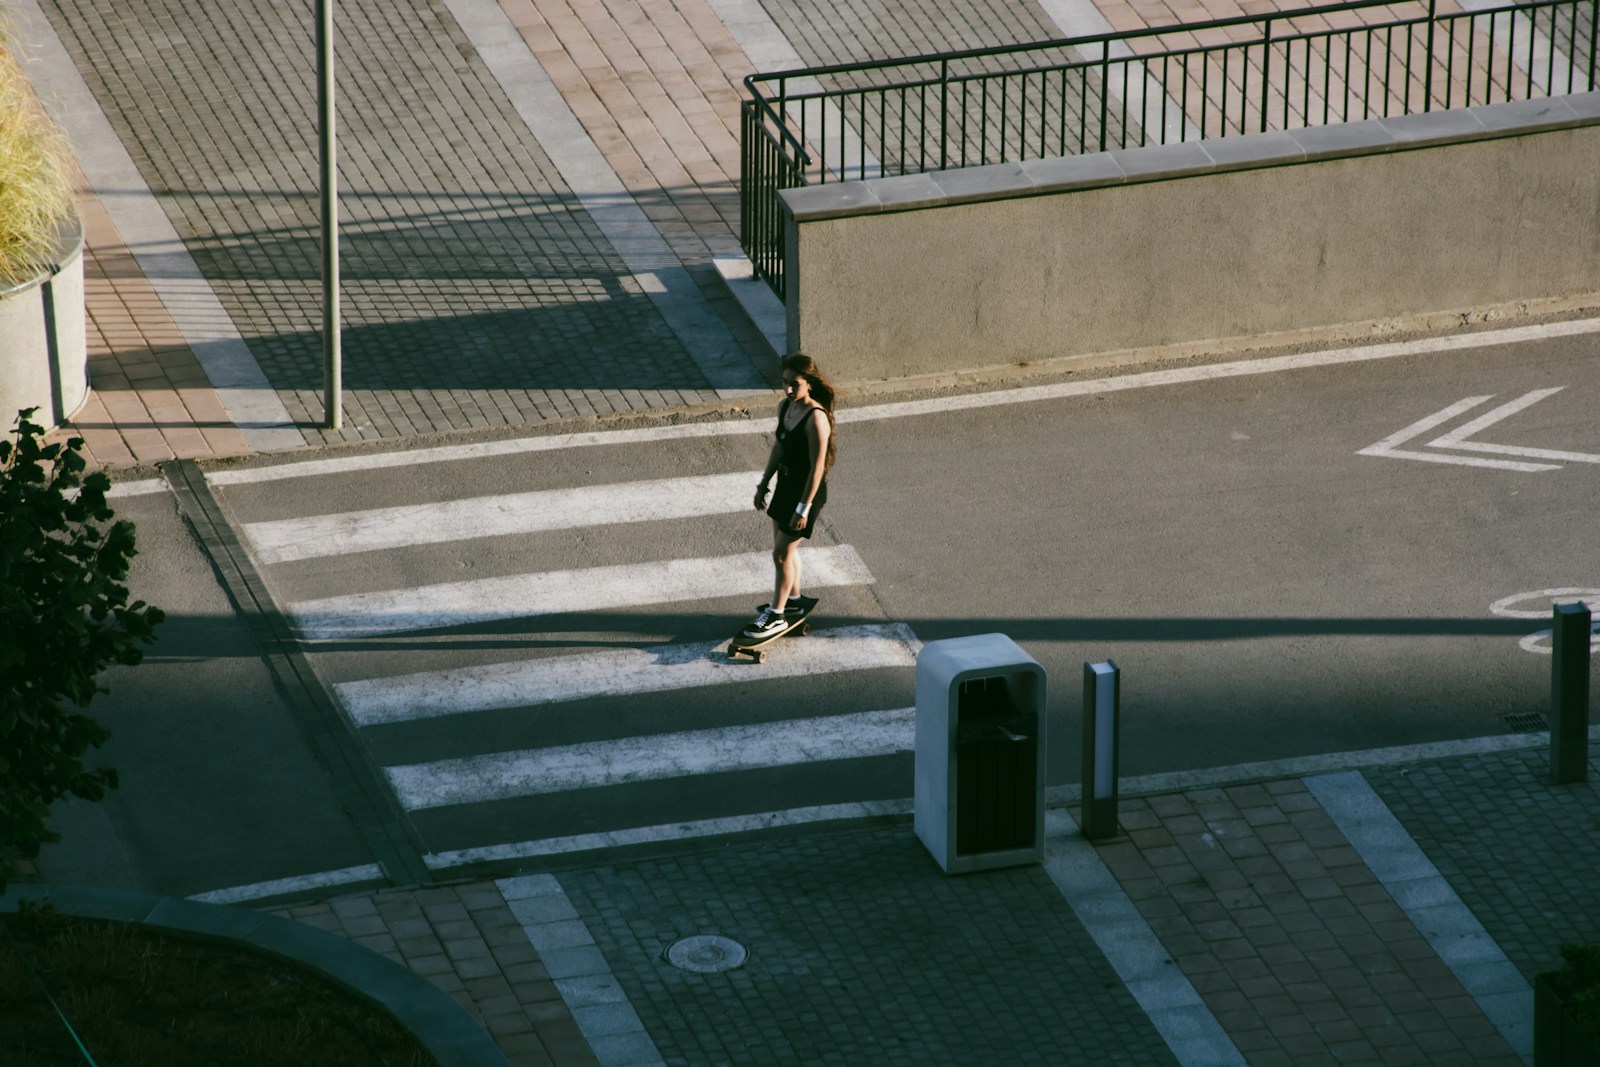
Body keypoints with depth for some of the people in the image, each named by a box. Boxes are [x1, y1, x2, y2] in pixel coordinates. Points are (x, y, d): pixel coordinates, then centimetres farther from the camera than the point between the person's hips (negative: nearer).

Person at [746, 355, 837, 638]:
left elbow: (817, 466, -24)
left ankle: (777, 616, 13)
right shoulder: (785, 407, -1)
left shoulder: (816, 418, -27)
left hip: (807, 488, -9)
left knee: (782, 553, 0)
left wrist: (804, 507, -22)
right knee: (786, 547, 22)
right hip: (786, 483, 9)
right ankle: (793, 601, 41)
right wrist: (763, 484, 15)